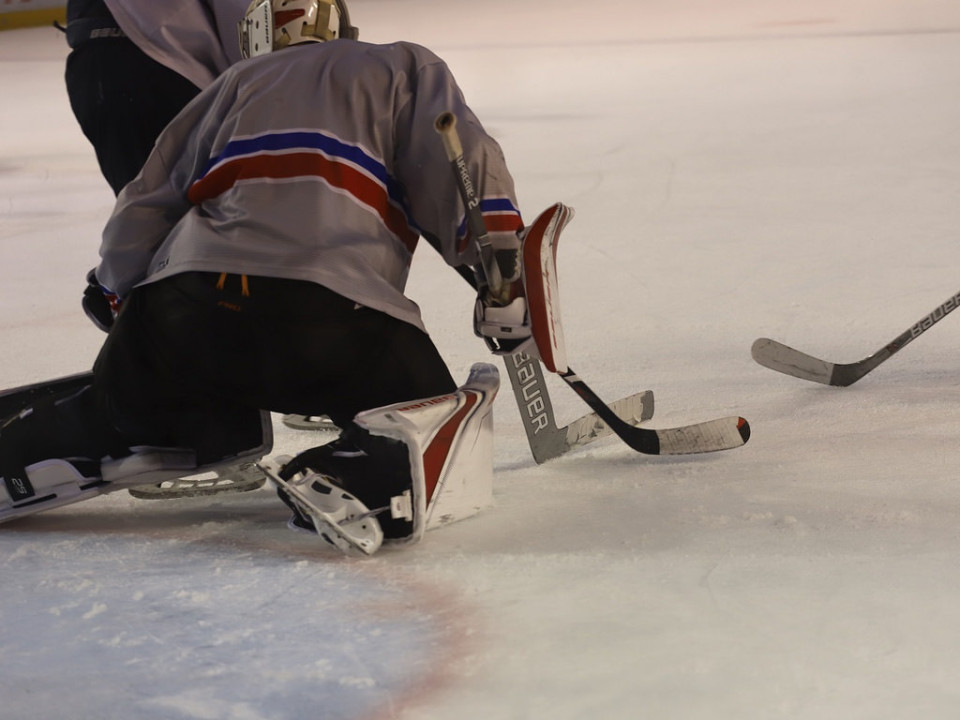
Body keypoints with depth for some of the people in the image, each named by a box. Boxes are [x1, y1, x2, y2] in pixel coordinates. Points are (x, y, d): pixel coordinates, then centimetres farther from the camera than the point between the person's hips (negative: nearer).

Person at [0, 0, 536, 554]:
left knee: (130, 404, 30)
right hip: (329, 310, -4)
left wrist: (116, 295, 36)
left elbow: (146, 206, 25)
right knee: (436, 416, 10)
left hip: (181, 307, 4)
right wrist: (505, 289, 8)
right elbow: (469, 167, 7)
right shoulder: (405, 67, 24)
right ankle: (354, 482, -19)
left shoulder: (238, 81, 31)